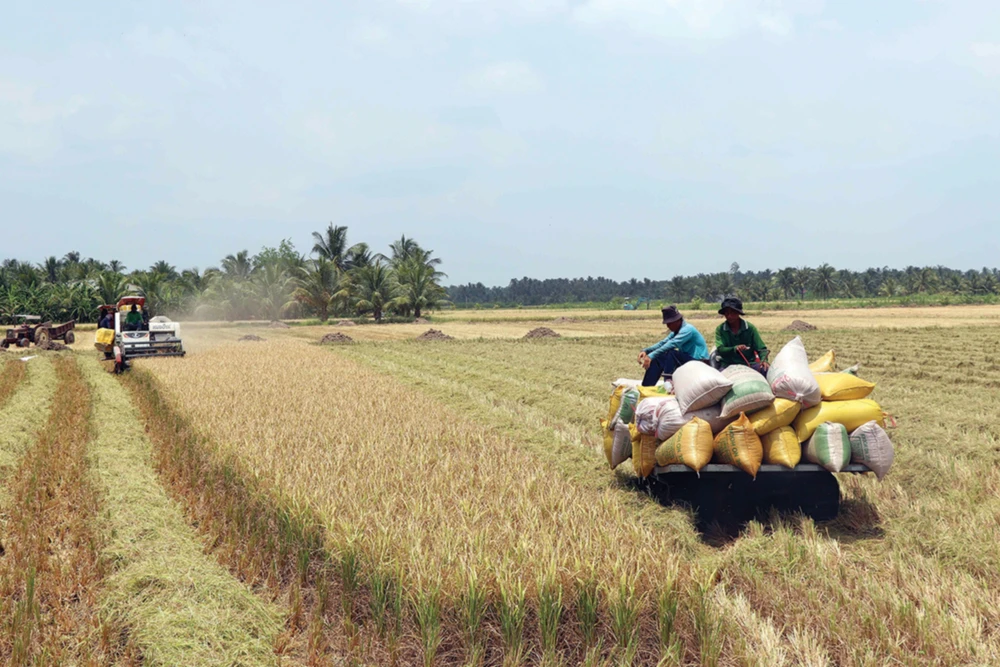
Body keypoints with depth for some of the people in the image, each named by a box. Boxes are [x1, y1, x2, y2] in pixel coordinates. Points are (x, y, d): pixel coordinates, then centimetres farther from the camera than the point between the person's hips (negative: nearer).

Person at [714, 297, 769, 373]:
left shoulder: (750, 328, 2)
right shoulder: (720, 329, 2)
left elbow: (761, 348, 0)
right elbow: (720, 349, -11)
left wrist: (764, 360, -21)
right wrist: (735, 349, -30)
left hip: (749, 363, 1)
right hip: (728, 364, -1)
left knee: (764, 370, -27)